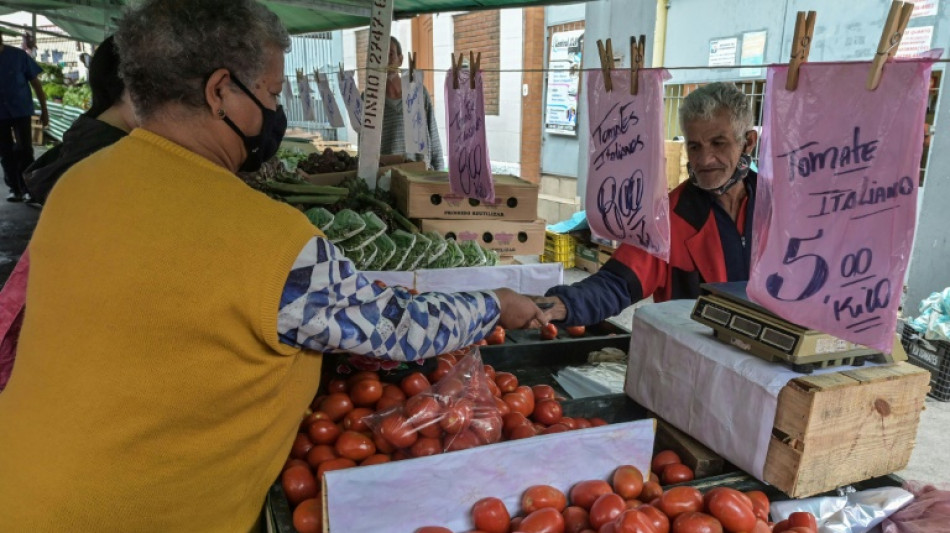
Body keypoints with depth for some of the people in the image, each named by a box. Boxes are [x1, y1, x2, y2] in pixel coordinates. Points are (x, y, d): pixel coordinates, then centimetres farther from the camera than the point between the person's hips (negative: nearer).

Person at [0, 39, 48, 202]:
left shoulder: (18, 56, -6)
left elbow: (35, 83, -1)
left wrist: (44, 110, -1)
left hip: (21, 110, -3)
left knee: (24, 149, -5)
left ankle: (28, 188, 3)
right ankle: (15, 188, 13)